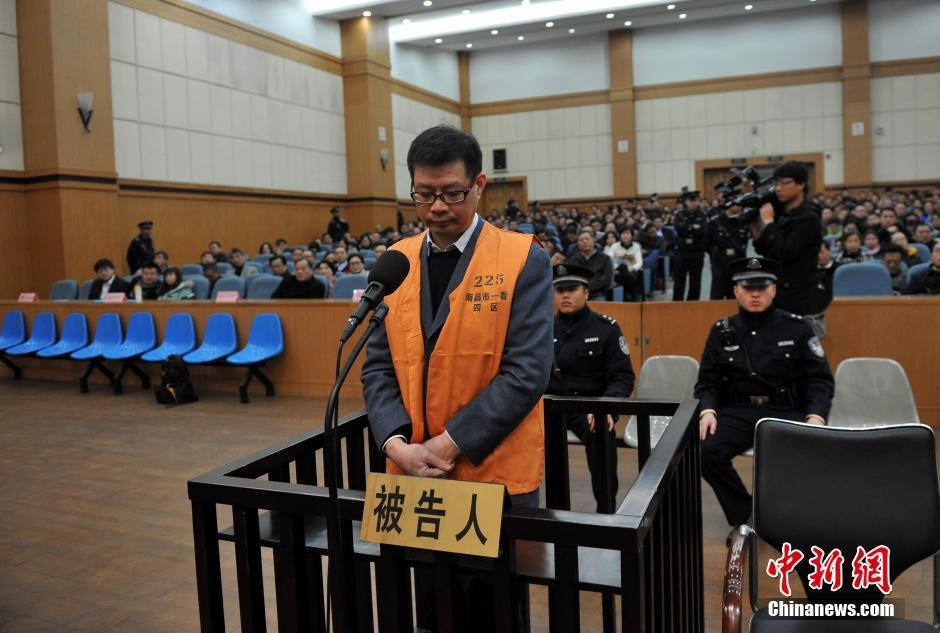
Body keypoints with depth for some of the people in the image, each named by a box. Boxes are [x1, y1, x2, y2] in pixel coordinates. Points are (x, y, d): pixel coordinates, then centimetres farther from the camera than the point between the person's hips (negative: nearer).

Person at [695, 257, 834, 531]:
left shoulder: (797, 327, 5)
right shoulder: (722, 331, 9)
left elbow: (820, 379, 3)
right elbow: (708, 381, 9)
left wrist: (816, 416, -15)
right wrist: (707, 411, -11)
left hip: (787, 412, -1)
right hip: (737, 412, 1)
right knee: (706, 450, -28)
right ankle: (745, 516, -4)